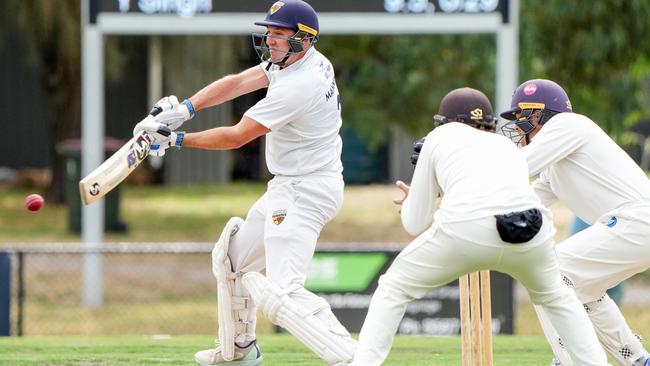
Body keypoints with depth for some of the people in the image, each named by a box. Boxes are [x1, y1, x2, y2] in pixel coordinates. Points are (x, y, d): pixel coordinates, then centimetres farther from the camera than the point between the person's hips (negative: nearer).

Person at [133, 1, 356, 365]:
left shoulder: (299, 86, -25)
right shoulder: (294, 60, 5)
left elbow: (237, 136, -20)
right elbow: (236, 83, 3)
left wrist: (177, 139, -12)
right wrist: (184, 108, -9)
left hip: (304, 194, -11)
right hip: (288, 187, 11)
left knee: (281, 292, -21)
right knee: (232, 258, 25)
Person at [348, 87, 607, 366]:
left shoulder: (440, 137, 26)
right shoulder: (509, 148, 35)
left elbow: (415, 225, 23)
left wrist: (411, 203, 47)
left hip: (464, 229, -3)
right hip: (531, 233, 3)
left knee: (394, 289, 18)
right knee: (556, 297, 32)